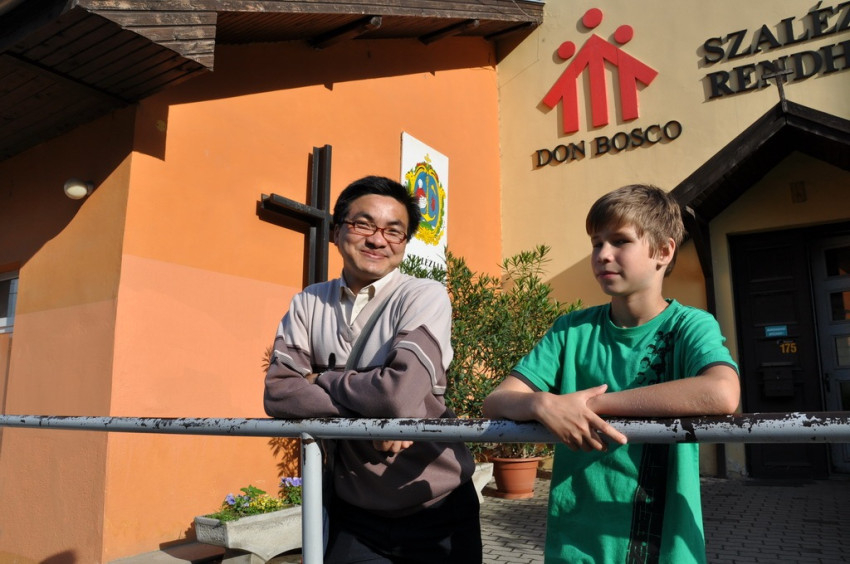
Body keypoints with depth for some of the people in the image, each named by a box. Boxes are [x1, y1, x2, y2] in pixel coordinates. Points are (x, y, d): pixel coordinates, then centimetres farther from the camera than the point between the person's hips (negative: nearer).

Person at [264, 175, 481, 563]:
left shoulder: (425, 297, -14)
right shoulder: (308, 304, -1)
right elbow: (278, 393, -10)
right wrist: (368, 412, -22)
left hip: (437, 513, -2)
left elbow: (401, 393, -27)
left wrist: (320, 379, -11)